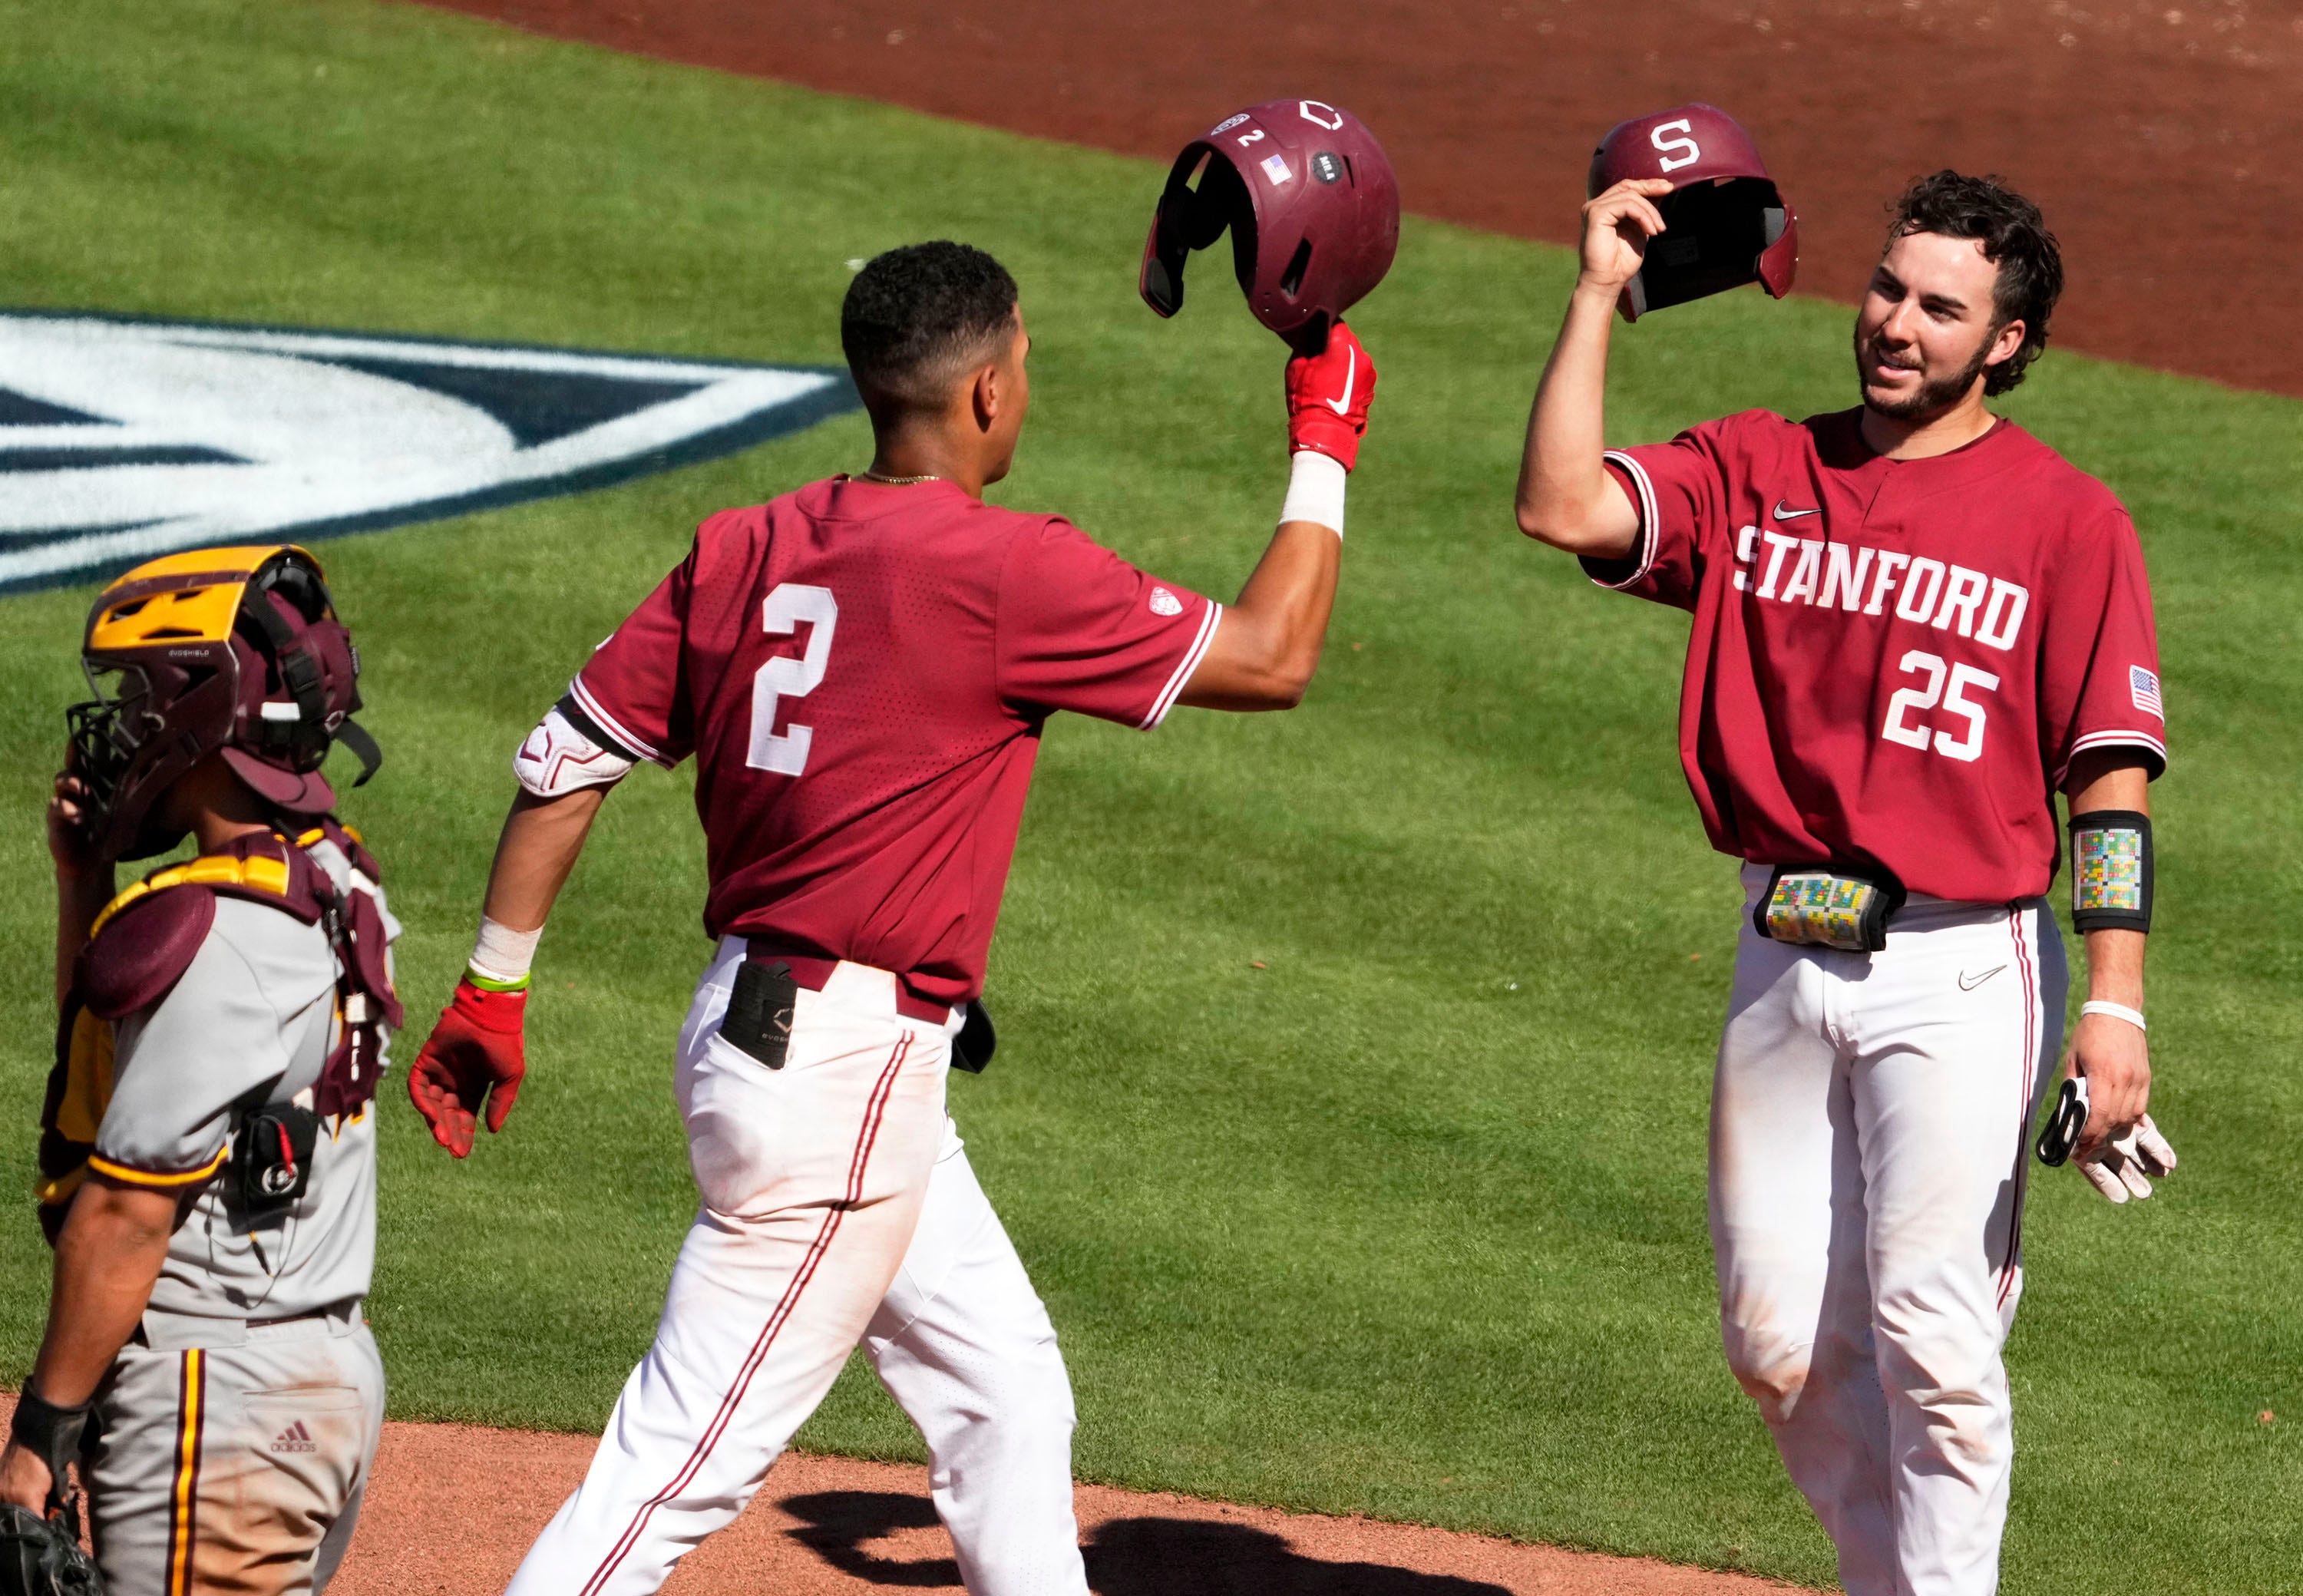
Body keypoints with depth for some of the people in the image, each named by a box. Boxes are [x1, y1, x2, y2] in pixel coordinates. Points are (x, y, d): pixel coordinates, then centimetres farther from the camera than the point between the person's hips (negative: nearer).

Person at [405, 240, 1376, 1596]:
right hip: (844, 1074, -9)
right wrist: (1325, 451, 5)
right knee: (698, 1450, -6)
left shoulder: (742, 550, 5)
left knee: (1003, 1382, 20)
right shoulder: (1004, 569, -16)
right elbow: (1271, 659, -8)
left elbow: (569, 762, 6)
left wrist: (494, 988, 14)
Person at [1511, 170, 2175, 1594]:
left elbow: (2111, 778, -6)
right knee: (1779, 1338, 7)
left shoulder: (2066, 518, -3)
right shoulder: (1758, 472, 9)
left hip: (1960, 969, -5)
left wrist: (2116, 1003, -14)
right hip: (1784, 956, 5)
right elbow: (1563, 508, -6)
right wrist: (1600, 293, -5)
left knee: (1929, 1333, -11)